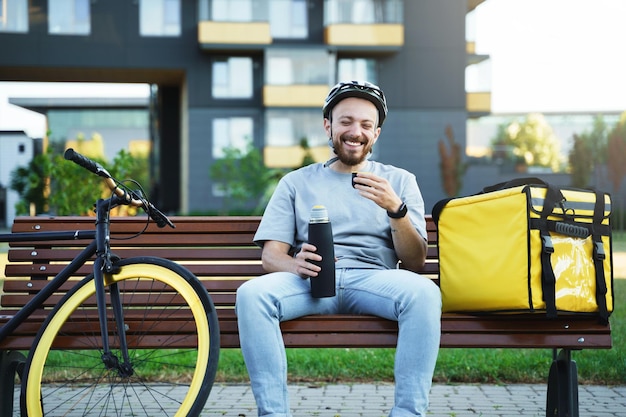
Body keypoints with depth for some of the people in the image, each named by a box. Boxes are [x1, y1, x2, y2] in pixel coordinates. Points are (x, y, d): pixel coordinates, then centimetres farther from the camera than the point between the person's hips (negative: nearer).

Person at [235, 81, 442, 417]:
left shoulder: (399, 181, 17)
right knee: (251, 294, -31)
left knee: (423, 292, -34)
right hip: (310, 280, 0)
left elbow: (415, 262, 7)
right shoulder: (297, 182, 18)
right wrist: (297, 265, -17)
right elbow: (270, 256, 8)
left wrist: (396, 209, -11)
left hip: (373, 279, 0)